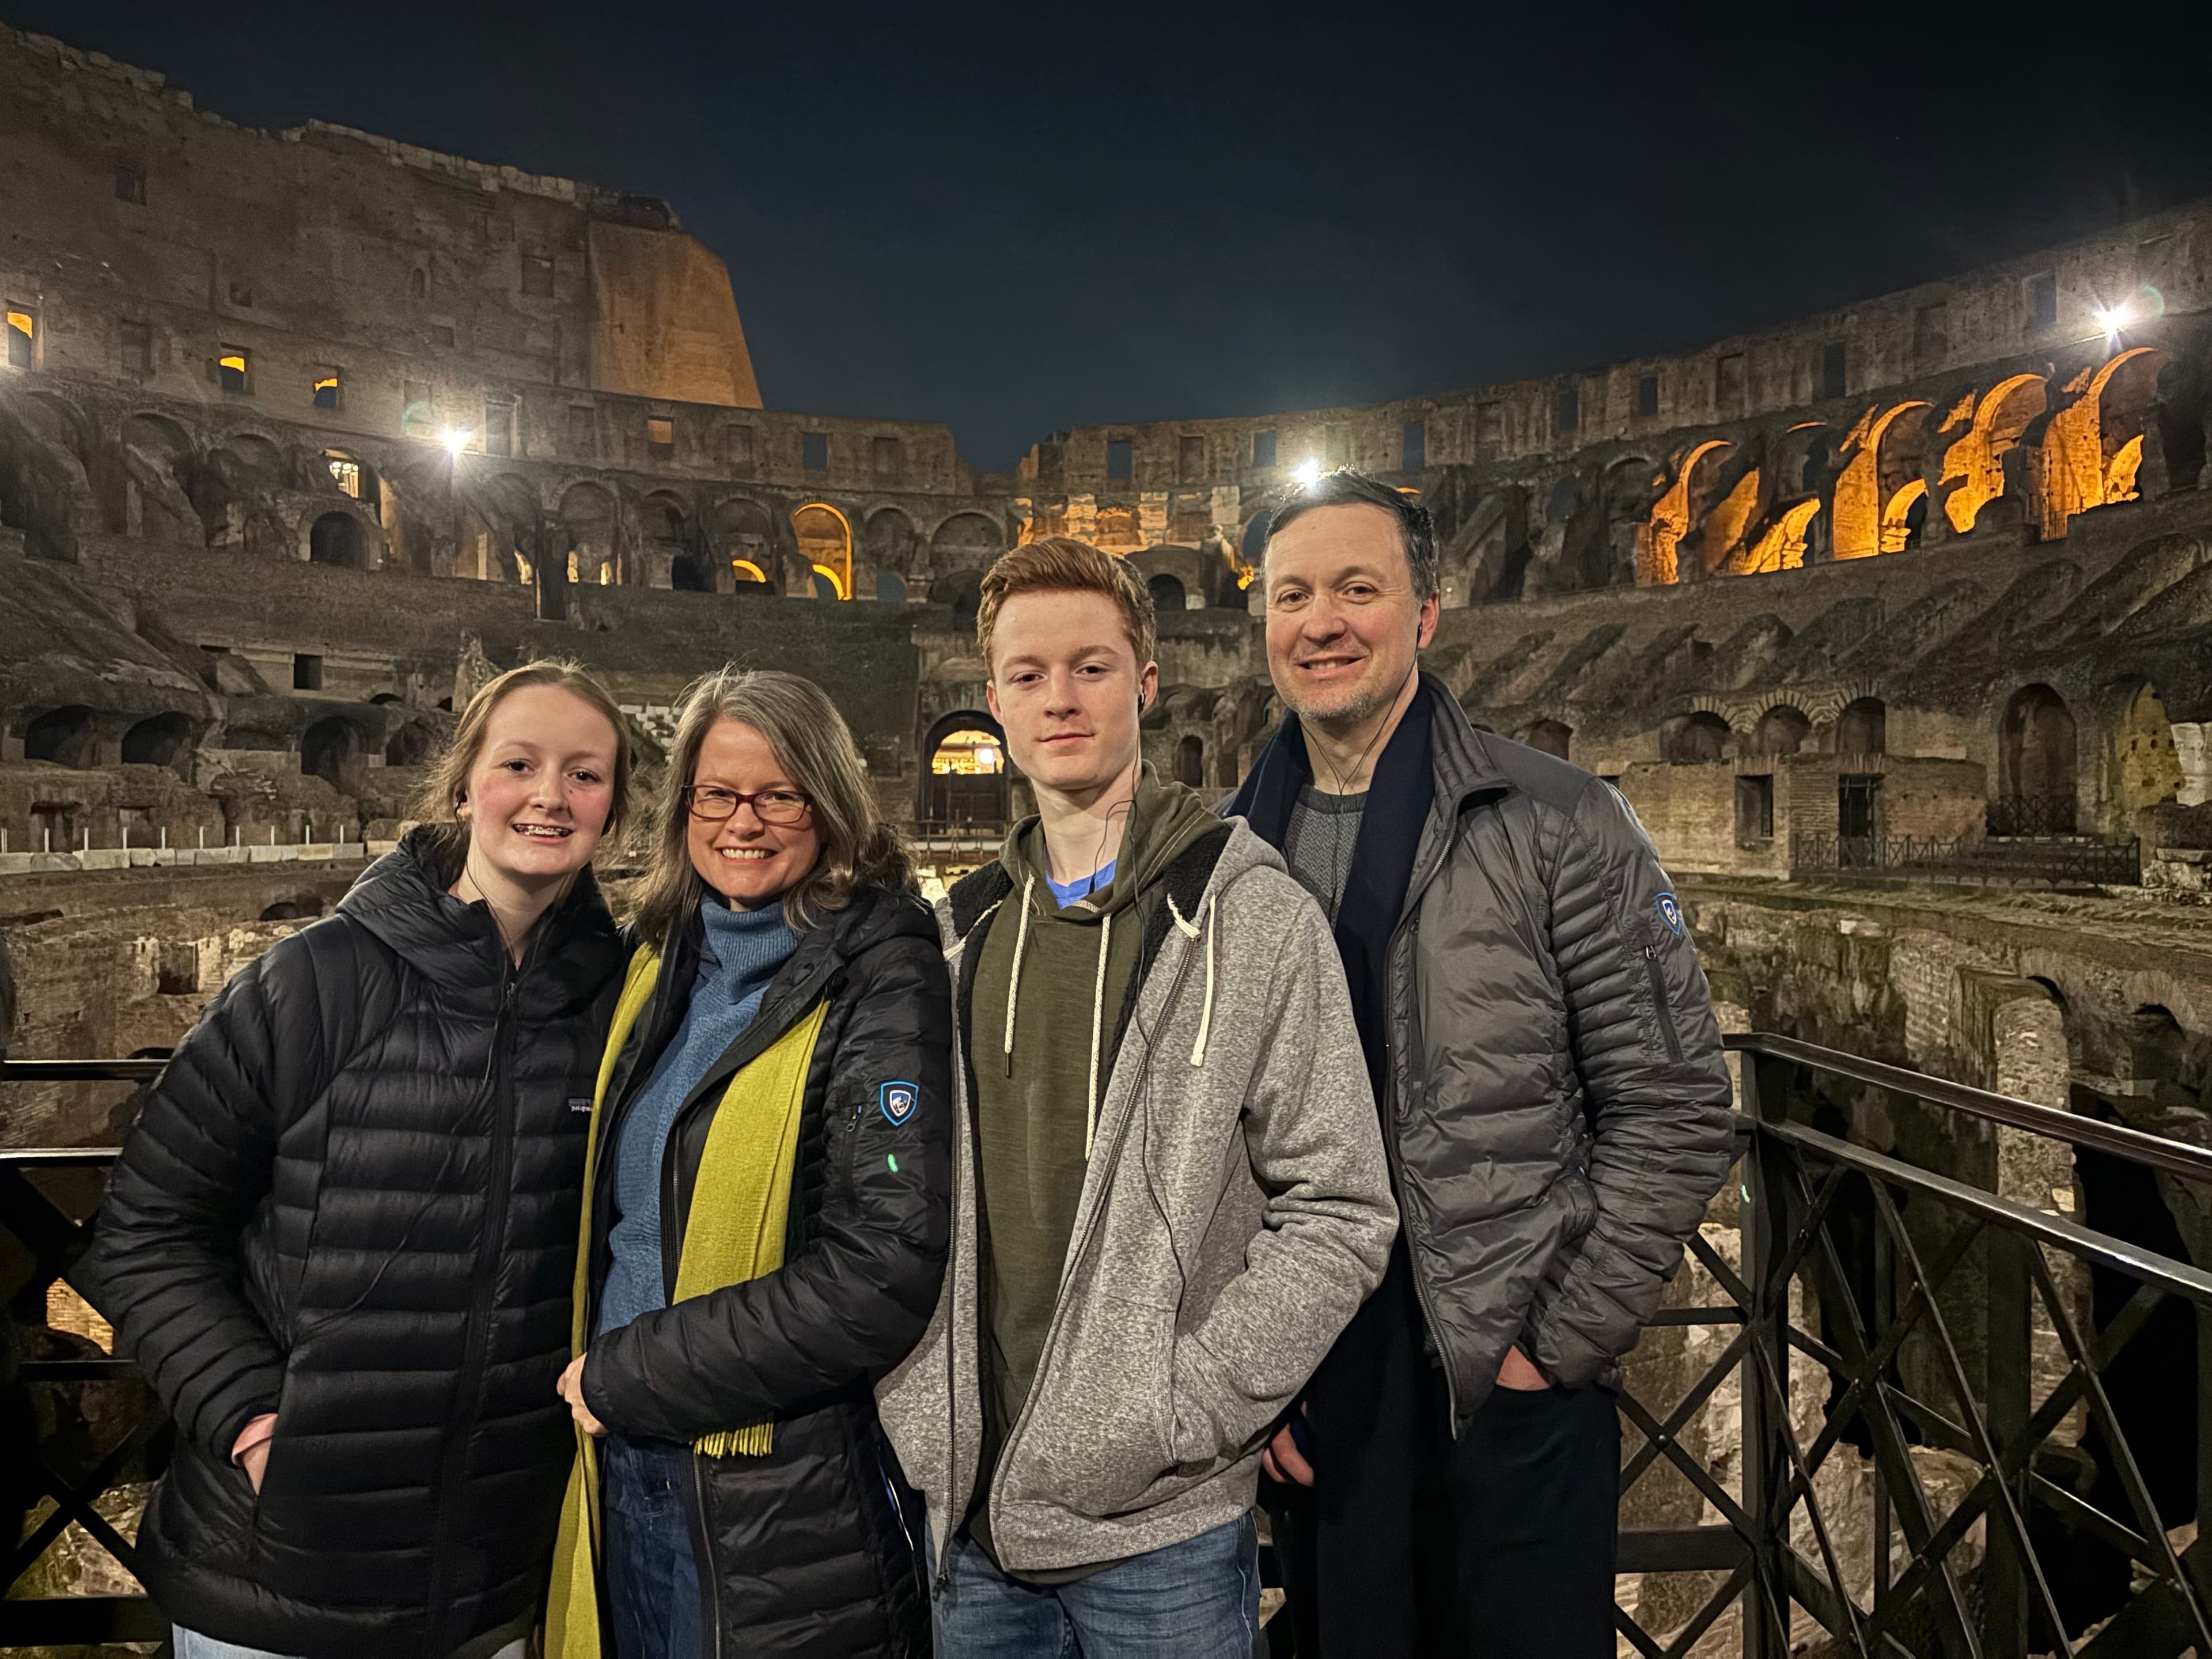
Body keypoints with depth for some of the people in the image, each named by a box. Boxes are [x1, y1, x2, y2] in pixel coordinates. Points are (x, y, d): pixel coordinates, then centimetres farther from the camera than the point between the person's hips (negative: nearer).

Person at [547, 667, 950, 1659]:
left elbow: (884, 1277, -22)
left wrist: (629, 1374, -15)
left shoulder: (883, 984, -16)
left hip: (785, 1504, -6)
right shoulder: (659, 963, 5)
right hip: (620, 1472, 6)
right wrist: (590, 1378, 2)